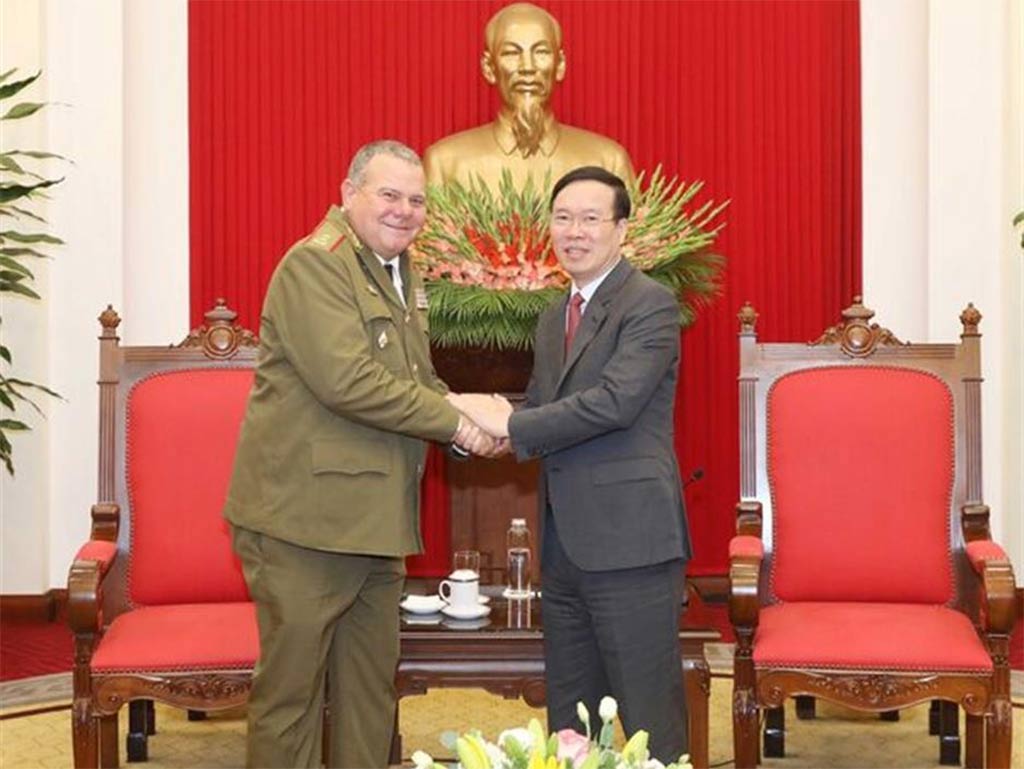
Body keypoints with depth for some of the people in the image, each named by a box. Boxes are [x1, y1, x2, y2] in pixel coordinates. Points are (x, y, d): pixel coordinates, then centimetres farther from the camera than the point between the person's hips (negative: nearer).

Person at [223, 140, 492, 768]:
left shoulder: (404, 278, 17)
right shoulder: (313, 265, -13)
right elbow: (347, 381, -23)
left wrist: (470, 414, 1)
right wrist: (455, 422, -17)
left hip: (378, 522, 9)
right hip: (305, 518, -9)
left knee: (372, 690, 16)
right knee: (291, 688, 1)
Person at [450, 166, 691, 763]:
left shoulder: (651, 304, -8)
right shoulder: (554, 319, 19)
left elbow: (614, 401, -20)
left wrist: (511, 424, -15)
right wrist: (488, 416, -3)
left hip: (629, 542, -8)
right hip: (566, 548, 8)